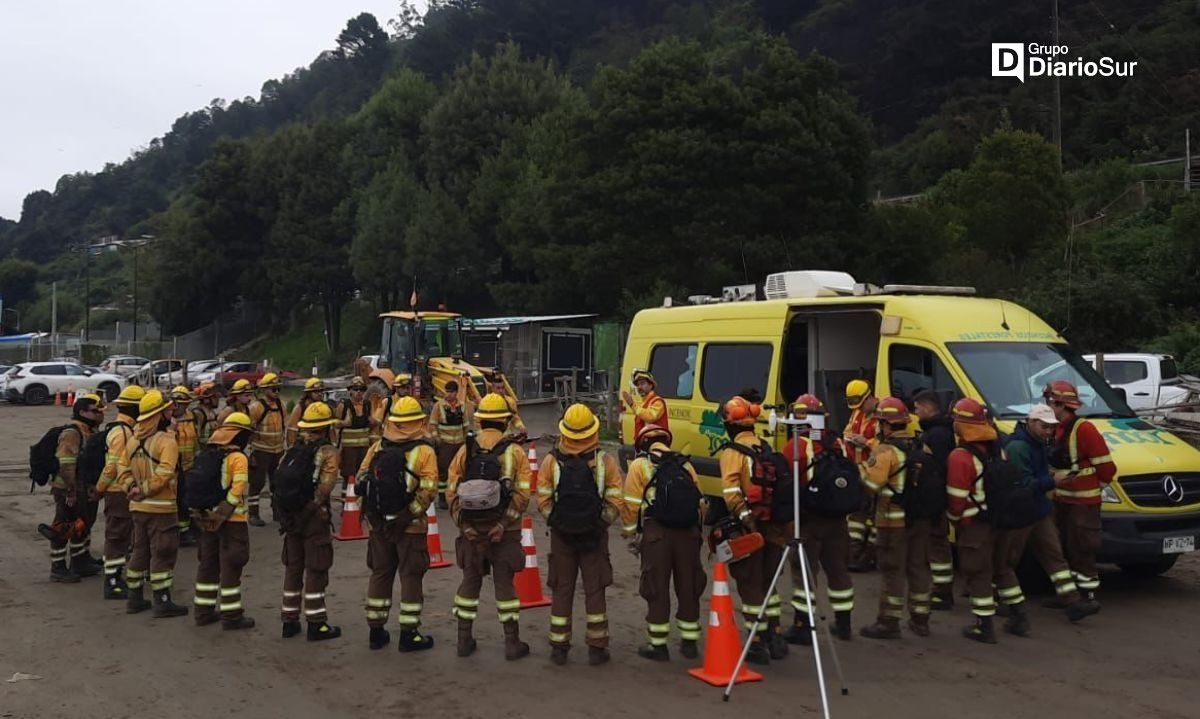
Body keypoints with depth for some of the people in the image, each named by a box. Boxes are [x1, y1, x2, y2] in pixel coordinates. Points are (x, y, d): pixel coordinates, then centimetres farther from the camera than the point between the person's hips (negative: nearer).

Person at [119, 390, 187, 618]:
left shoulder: (133, 441, 9)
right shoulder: (167, 441, -16)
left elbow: (122, 469, 8)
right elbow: (163, 474, -26)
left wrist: (131, 488, -1)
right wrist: (144, 490, -16)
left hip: (138, 506, 8)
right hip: (162, 508, -8)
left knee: (139, 551, 18)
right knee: (163, 554, 0)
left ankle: (134, 598, 24)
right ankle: (162, 601, 3)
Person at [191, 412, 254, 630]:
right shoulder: (238, 457, -13)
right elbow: (237, 489, -21)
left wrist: (202, 512, 9)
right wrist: (223, 513, -16)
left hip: (208, 518, 7)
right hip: (231, 521, -7)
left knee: (207, 564, 15)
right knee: (230, 567, -1)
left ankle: (204, 611, 22)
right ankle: (231, 616, 3)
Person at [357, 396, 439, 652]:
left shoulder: (376, 448, 2)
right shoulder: (424, 452, -10)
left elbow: (361, 481, 4)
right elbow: (428, 490, -17)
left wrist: (370, 514, 9)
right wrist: (408, 515, -8)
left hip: (378, 524, 4)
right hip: (410, 526, -4)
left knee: (380, 574, 15)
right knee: (411, 577, 5)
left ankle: (376, 631, 22)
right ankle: (409, 634, 8)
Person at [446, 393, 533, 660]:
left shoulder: (465, 451, -1)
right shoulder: (515, 452, -7)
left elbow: (452, 491, -4)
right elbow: (522, 494, -14)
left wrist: (462, 524, -4)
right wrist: (503, 523, -13)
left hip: (471, 529, 2)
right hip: (505, 532, -2)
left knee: (470, 581, 14)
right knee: (504, 583, 6)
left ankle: (464, 639, 19)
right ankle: (512, 643, 10)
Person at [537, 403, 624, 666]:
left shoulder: (551, 460, -6)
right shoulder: (606, 461, -8)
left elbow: (544, 501, -5)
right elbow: (615, 502, -8)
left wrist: (555, 522, 9)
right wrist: (602, 523, 6)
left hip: (561, 535, 1)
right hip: (595, 536, -1)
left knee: (561, 590, 10)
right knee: (594, 590, 8)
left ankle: (559, 647, 14)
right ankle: (597, 648, 11)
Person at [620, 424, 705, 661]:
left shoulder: (639, 465, 3)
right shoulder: (685, 465, 15)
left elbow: (632, 504, -4)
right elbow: (701, 503, 14)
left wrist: (631, 533, 8)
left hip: (656, 532, -4)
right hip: (688, 532, 4)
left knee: (657, 589, 4)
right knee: (688, 587, 12)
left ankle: (658, 645, 9)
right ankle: (689, 642, 20)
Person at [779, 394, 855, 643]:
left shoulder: (796, 446, -14)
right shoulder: (839, 444, 5)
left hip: (808, 520, -6)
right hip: (836, 519, 6)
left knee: (804, 571, 1)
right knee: (837, 569, 15)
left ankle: (801, 626, 3)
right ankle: (843, 624, 24)